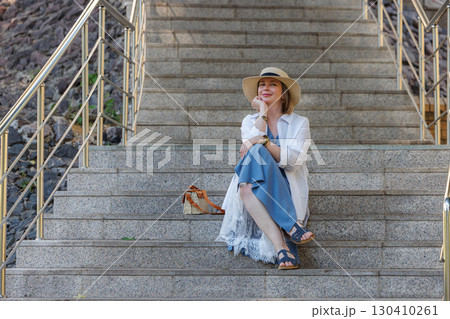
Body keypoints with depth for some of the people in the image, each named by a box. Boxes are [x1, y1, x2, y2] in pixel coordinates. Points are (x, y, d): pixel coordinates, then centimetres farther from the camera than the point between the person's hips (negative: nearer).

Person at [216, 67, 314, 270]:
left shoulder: (299, 123, 11)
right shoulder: (250, 121, 18)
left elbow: (293, 161, -7)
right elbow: (250, 142, -6)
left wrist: (264, 141, -18)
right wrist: (263, 113, 0)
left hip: (285, 192, -2)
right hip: (253, 192, 2)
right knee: (246, 187, -35)